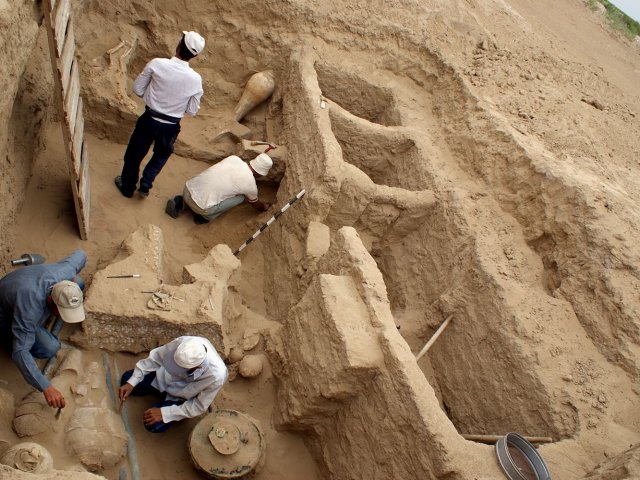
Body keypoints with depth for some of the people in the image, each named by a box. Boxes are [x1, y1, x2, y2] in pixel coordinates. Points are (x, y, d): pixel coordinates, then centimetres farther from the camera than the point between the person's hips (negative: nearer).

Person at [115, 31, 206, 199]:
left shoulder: (157, 64, -19)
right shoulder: (196, 79, -16)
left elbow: (137, 89, -7)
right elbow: (192, 111, -5)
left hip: (149, 120, 0)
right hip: (171, 127, 1)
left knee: (134, 154, 23)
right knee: (161, 155, 31)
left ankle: (127, 186, 40)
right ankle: (145, 185, 28)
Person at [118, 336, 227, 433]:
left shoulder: (216, 376, -42)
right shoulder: (183, 342, -36)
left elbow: (199, 406, -25)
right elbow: (157, 357, -17)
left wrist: (164, 413, -26)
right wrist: (131, 382, -19)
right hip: (164, 377, 4)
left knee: (155, 426, -14)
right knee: (126, 379, 4)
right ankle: (163, 391, 24)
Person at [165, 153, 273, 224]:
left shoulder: (234, 158, 9)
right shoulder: (250, 184, -3)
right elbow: (255, 204, 20)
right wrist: (264, 207, 41)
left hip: (188, 187, 6)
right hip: (200, 206, -6)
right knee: (241, 196, 8)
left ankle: (181, 204, 19)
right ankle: (205, 216, 10)